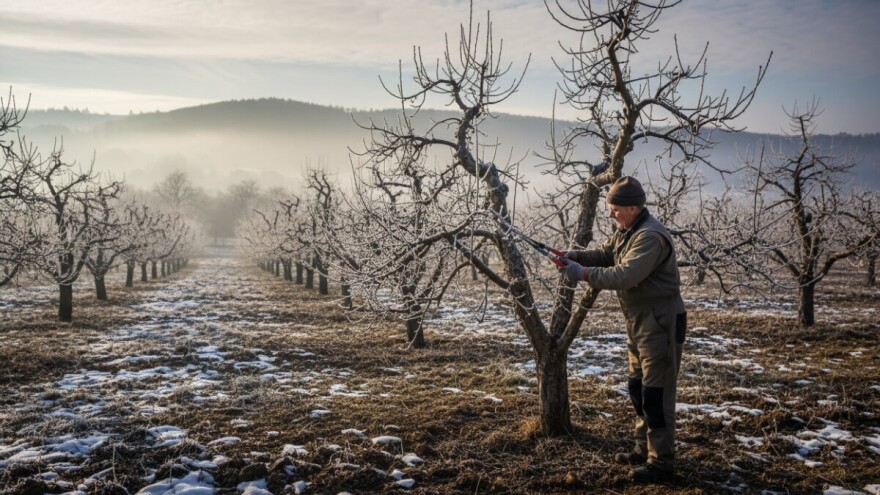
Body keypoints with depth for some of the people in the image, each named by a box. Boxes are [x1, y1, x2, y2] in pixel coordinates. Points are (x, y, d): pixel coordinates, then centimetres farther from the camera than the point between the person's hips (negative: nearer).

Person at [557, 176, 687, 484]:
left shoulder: (651, 236, -24)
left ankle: (661, 462, 4)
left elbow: (624, 275, -31)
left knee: (656, 393, -5)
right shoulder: (626, 230, 10)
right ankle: (645, 449, 32)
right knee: (638, 389, 19)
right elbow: (605, 254, 12)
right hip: (640, 322, 11)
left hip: (660, 323, -11)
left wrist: (583, 274, -25)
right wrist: (575, 256, -5)